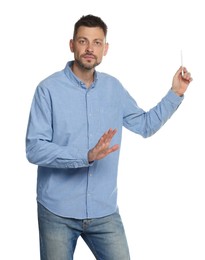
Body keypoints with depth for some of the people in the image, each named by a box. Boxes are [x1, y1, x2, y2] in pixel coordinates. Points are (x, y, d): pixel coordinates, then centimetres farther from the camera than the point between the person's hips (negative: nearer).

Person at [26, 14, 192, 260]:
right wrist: (87, 156, -26)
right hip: (58, 212, -3)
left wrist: (175, 93, 8)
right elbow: (34, 149, -16)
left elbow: (145, 125, 19)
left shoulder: (113, 87, 7)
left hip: (105, 212, 4)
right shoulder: (48, 89, -9)